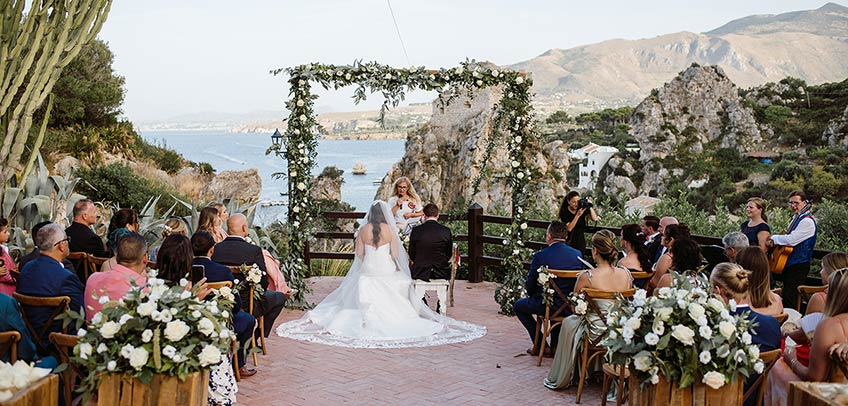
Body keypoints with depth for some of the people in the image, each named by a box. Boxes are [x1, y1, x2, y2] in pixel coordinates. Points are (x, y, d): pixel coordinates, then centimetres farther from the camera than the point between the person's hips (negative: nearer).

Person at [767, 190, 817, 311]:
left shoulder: (807, 221, -17)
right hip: (789, 264, 10)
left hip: (799, 267, -10)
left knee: (789, 299, -12)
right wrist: (775, 242, 3)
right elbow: (788, 237, 25)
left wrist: (773, 238, -10)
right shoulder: (795, 218, 15)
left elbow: (791, 240, -26)